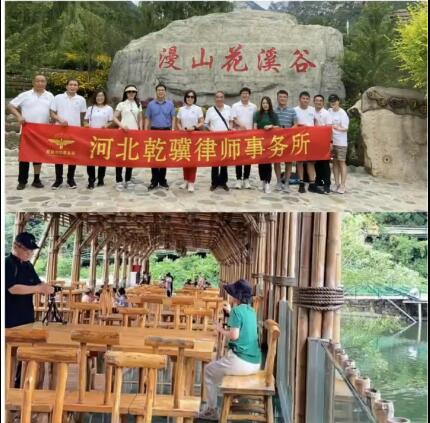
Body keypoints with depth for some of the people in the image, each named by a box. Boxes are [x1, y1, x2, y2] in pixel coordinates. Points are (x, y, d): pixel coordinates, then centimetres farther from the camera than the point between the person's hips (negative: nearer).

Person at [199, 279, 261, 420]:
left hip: (241, 362, -8)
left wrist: (220, 330, -2)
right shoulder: (251, 311, 10)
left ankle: (211, 410, 20)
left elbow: (234, 335, -20)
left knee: (209, 370, 16)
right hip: (255, 362, 8)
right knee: (221, 366, 35)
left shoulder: (236, 310, -14)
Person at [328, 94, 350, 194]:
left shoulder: (343, 113, -9)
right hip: (331, 141, 6)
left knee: (341, 162, -3)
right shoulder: (329, 111, 7)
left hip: (341, 142, -6)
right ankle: (337, 184, 16)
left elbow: (345, 128, -12)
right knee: (335, 162, 10)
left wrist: (338, 128, -29)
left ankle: (342, 186, 0)